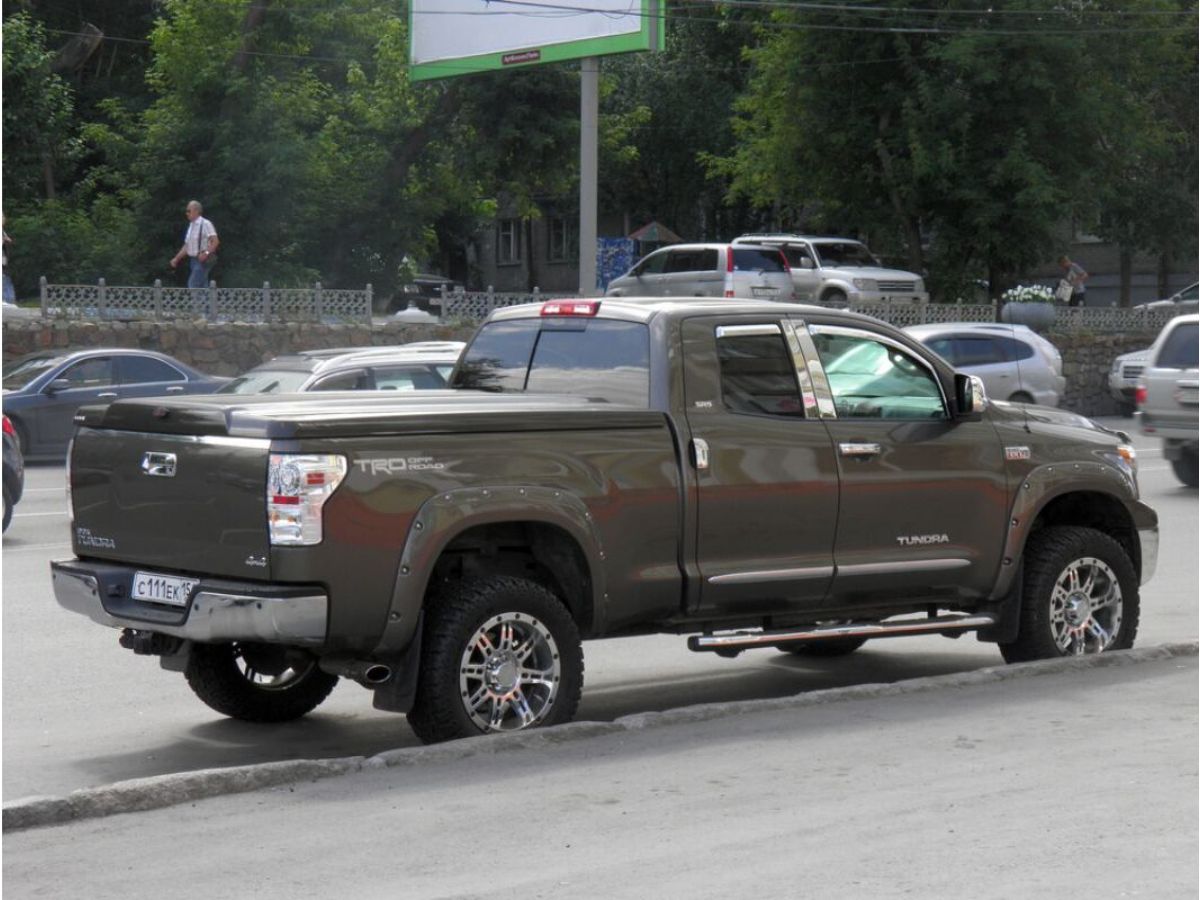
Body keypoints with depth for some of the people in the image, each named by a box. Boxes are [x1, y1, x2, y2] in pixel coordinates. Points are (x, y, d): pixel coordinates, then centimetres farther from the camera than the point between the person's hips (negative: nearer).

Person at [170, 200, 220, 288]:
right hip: (193, 260, 8)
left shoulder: (205, 224, -10)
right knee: (202, 287, 8)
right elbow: (186, 246, 20)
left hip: (203, 260, -8)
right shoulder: (191, 226, 15)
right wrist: (176, 259, 15)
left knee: (193, 285, -15)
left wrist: (206, 253, -31)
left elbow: (215, 241, -18)